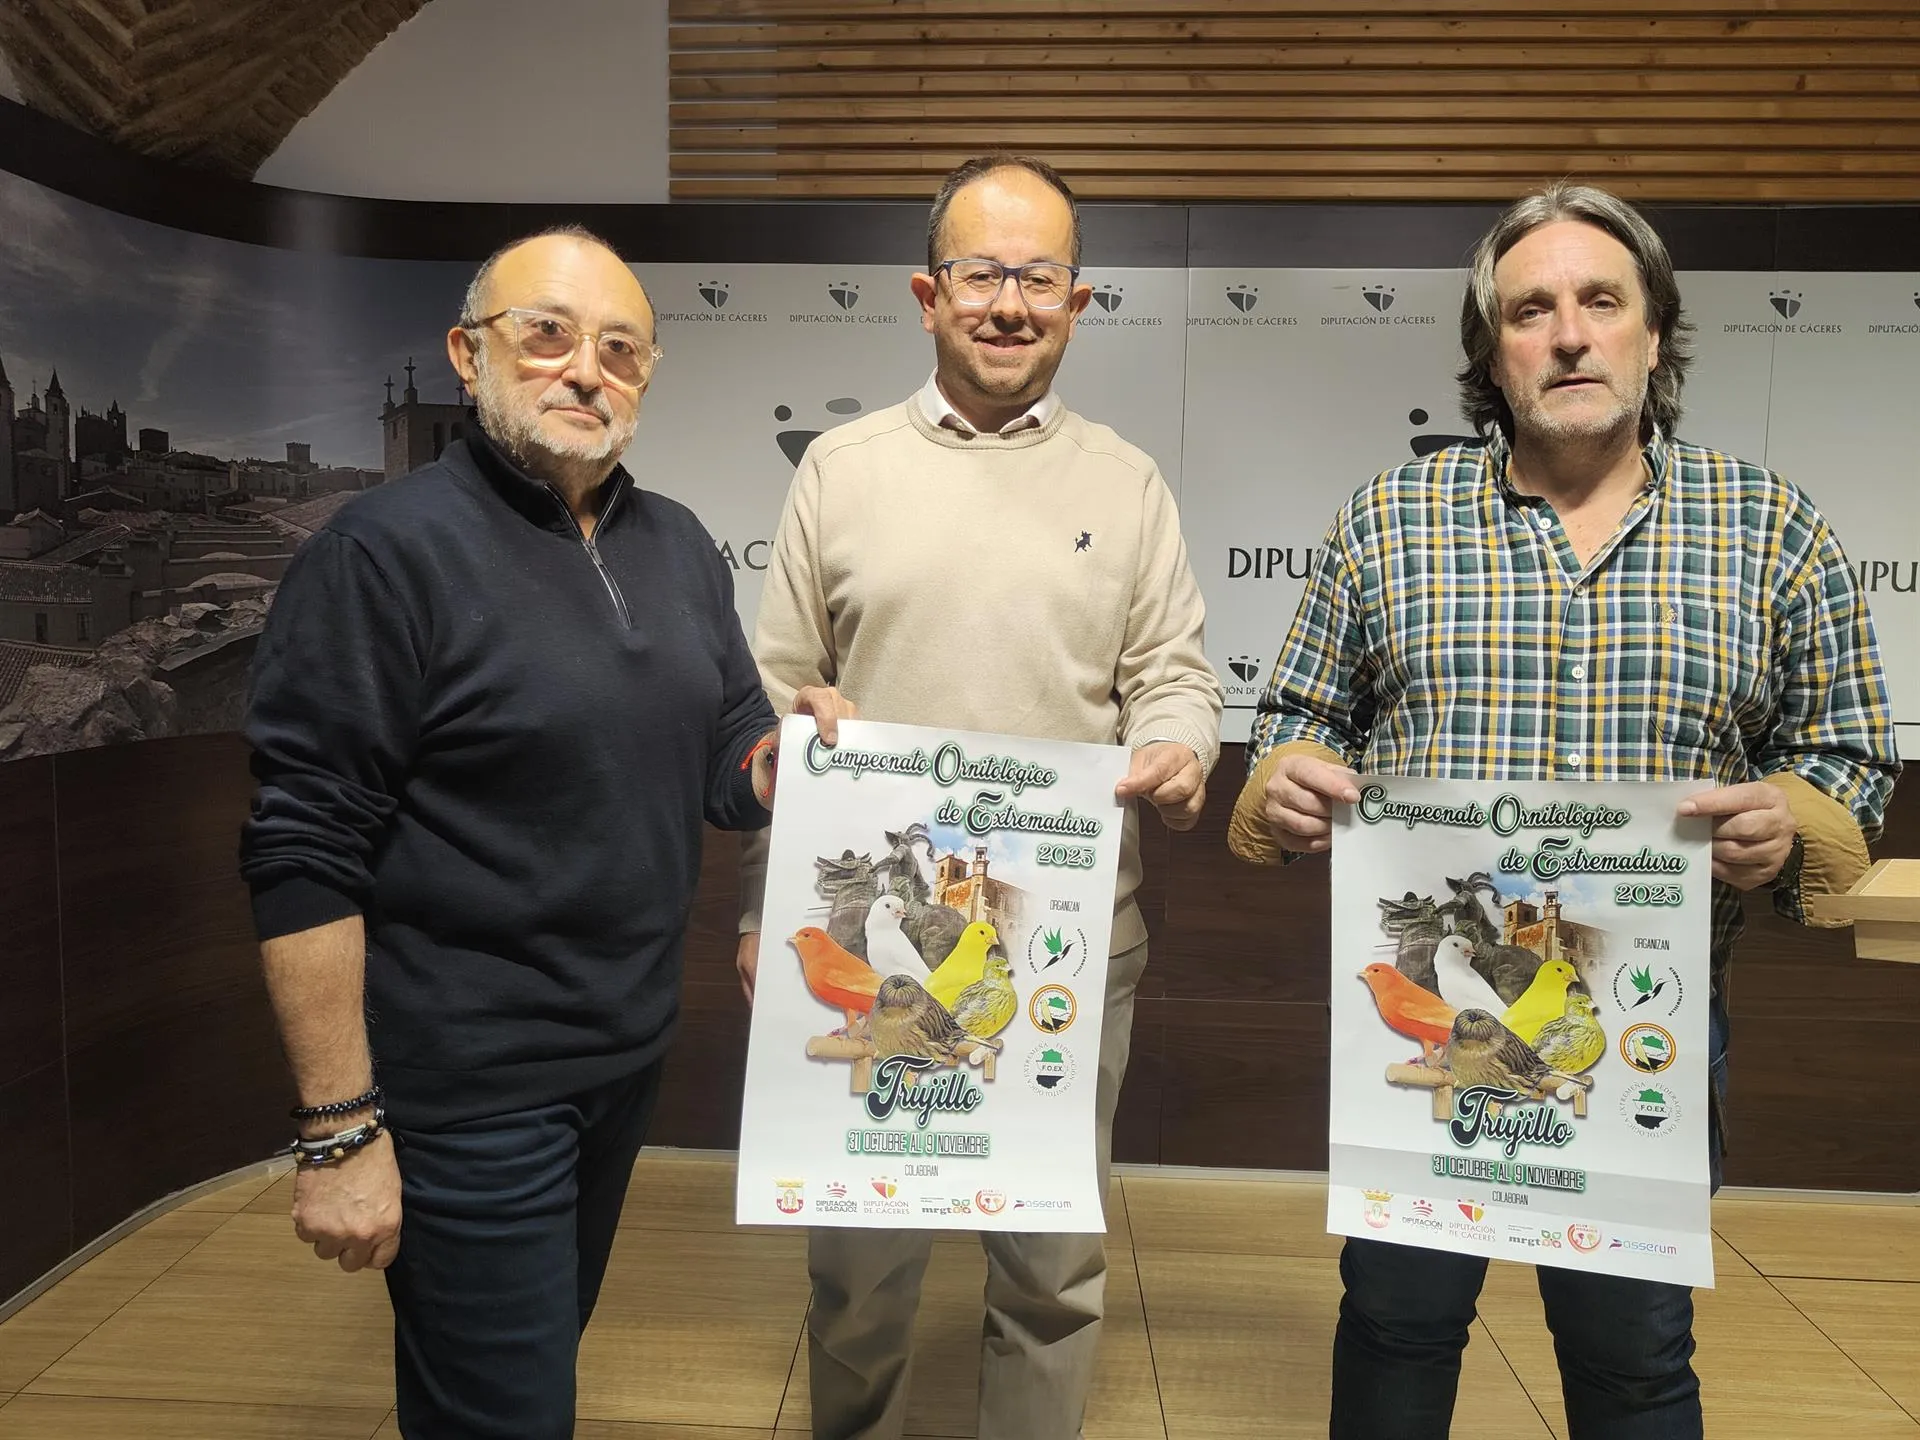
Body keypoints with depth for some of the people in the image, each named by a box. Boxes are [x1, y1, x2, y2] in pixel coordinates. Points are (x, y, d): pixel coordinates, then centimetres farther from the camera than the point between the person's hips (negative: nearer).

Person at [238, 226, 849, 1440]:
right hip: (470, 1093, -6)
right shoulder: (388, 551, -14)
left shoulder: (680, 546, 6)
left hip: (632, 1057, 7)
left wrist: (789, 754, -14)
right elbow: (305, 856, -16)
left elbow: (727, 765, 9)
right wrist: (340, 1129, -17)